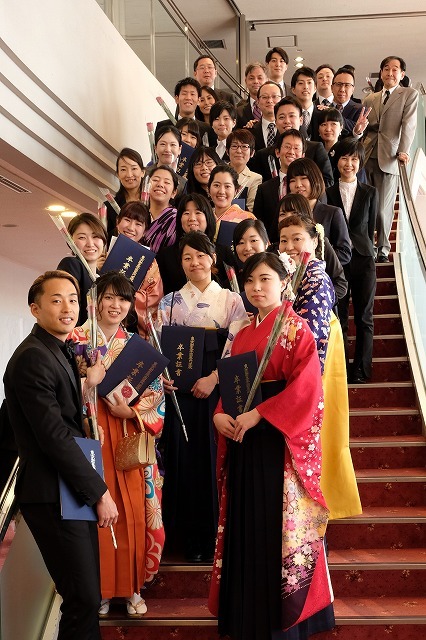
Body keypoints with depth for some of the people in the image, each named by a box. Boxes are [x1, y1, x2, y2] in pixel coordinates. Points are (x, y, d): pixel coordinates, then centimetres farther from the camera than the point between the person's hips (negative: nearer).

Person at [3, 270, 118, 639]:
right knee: (83, 600, -6)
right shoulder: (32, 358, -15)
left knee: (87, 597, 14)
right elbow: (53, 436, -19)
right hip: (52, 497, -10)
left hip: (73, 491, 10)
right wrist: (99, 492, -16)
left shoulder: (61, 352, 16)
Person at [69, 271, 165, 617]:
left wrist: (130, 411, -11)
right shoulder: (78, 340, 3)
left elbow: (156, 393, 5)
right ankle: (101, 589, 14)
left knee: (134, 513, 3)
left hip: (131, 438, 2)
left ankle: (132, 586, 18)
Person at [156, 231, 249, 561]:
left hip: (217, 390, -1)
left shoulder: (231, 300, 7)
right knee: (182, 457, 0)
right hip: (179, 389, 1)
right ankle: (188, 537, 11)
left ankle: (213, 536, 9)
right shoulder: (170, 302, 12)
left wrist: (213, 378, -14)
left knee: (214, 458, -2)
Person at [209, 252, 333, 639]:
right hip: (242, 439, 7)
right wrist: (219, 414, -5)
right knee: (245, 524, 10)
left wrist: (258, 415, -20)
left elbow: (306, 388, -16)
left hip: (279, 440, -6)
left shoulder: (295, 328, -6)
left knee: (277, 525, -1)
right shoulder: (243, 334, 14)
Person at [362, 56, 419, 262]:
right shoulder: (370, 99, 20)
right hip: (366, 158, 4)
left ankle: (383, 249, 10)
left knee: (383, 209, -5)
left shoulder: (409, 94, 8)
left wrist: (403, 151, -18)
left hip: (389, 159, -4)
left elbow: (409, 125, -4)